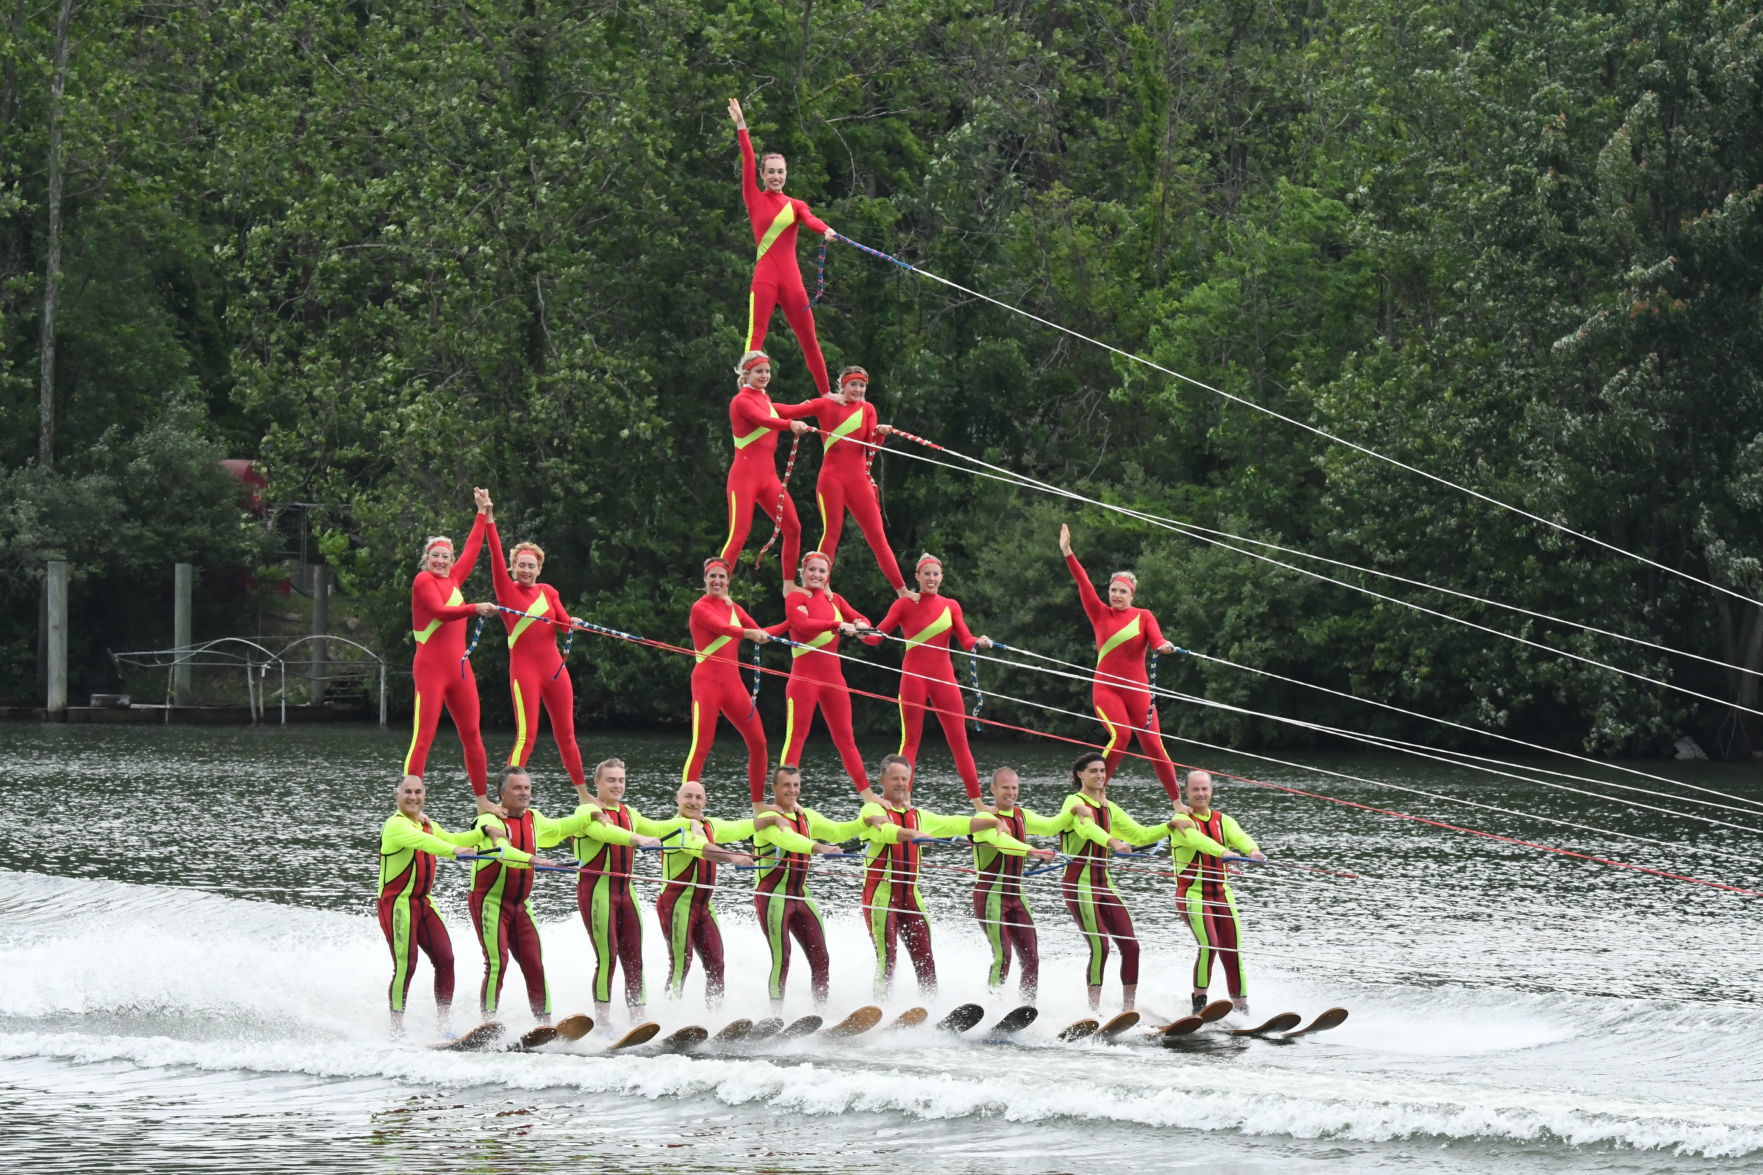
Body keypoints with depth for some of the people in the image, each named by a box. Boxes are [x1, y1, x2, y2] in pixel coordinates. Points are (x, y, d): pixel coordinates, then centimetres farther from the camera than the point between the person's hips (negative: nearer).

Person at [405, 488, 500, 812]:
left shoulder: (453, 579, 14)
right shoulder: (423, 580, -5)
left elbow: (472, 549, 28)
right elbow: (441, 612, -21)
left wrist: (483, 512, 34)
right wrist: (475, 609, -33)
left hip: (458, 668, 8)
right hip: (430, 668, -8)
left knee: (472, 736, 10)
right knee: (423, 738, -11)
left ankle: (483, 801, 18)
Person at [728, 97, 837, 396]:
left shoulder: (795, 205, 13)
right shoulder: (755, 200, 7)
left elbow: (811, 220, -8)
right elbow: (748, 162, -1)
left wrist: (826, 230, -30)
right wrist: (741, 127, -8)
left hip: (791, 279, 3)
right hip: (764, 277, -3)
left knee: (809, 340, 8)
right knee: (755, 338, -12)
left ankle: (827, 395, 15)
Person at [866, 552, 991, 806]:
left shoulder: (951, 606, 10)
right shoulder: (905, 604, 2)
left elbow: (966, 641, 1)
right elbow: (877, 635, -5)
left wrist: (980, 642, -21)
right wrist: (861, 632, -27)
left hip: (943, 678, 3)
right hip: (914, 677, -3)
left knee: (959, 740, 2)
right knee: (910, 740, -4)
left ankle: (977, 801, 6)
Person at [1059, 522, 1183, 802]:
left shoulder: (1143, 616, 5)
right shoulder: (1100, 614, 6)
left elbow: (1155, 639, -11)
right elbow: (1083, 583, -1)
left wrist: (1163, 645, -35)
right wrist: (1067, 553, -9)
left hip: (1137, 689, 1)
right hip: (1106, 688, -1)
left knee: (1152, 743, -5)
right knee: (1120, 734, -24)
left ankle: (1177, 801, 5)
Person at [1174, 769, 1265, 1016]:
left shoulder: (1222, 820, 11)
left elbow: (1238, 836, -9)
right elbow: (1194, 838, -26)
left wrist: (1253, 850, -33)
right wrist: (1223, 851, -44)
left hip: (1221, 893, 5)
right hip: (1192, 894, -5)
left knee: (1233, 952, -2)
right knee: (1209, 944, -21)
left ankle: (1242, 1008, 3)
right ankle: (1199, 1003, -10)